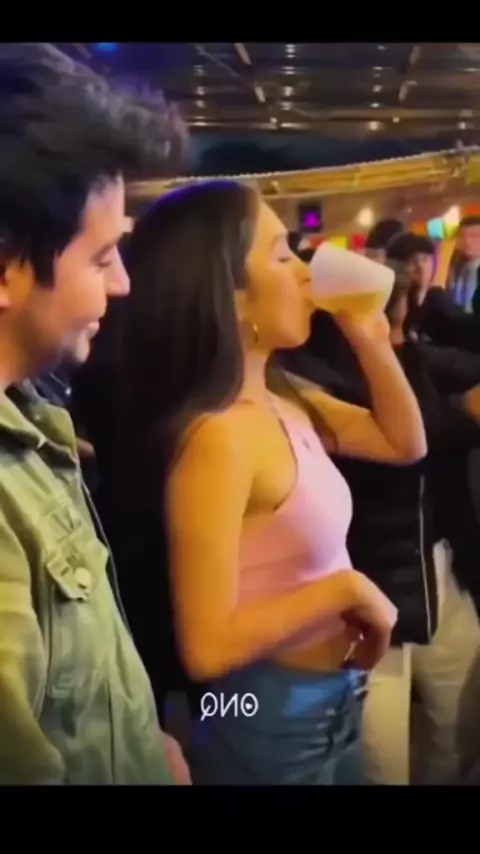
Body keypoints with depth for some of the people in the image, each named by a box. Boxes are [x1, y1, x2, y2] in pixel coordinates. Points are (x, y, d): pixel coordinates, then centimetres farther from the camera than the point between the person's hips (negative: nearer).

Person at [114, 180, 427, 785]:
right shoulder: (217, 436, -26)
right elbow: (207, 648, -28)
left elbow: (405, 443, 14)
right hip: (267, 719, -8)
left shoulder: (283, 404, 0)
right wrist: (346, 587, -20)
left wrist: (371, 340, 2)